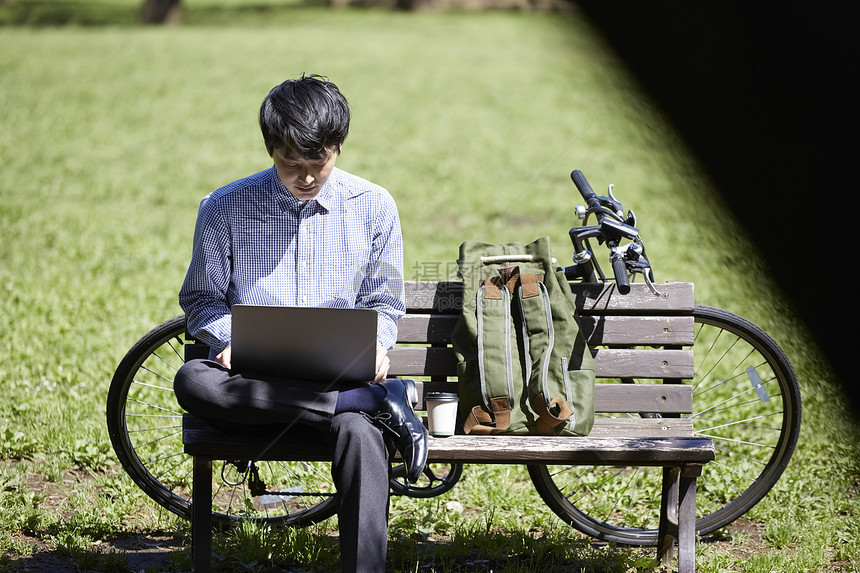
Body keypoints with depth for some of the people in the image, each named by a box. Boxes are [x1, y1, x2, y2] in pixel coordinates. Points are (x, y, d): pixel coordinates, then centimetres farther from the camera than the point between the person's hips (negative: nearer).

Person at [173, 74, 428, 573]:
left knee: (361, 433, -37)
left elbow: (383, 302, 15)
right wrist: (231, 341, -10)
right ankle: (385, 402, -31)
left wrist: (375, 348, -8)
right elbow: (202, 299, 11)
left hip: (342, 376, -1)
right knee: (192, 382, -35)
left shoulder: (373, 206, 6)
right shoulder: (225, 208, 3)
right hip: (254, 380, 1)